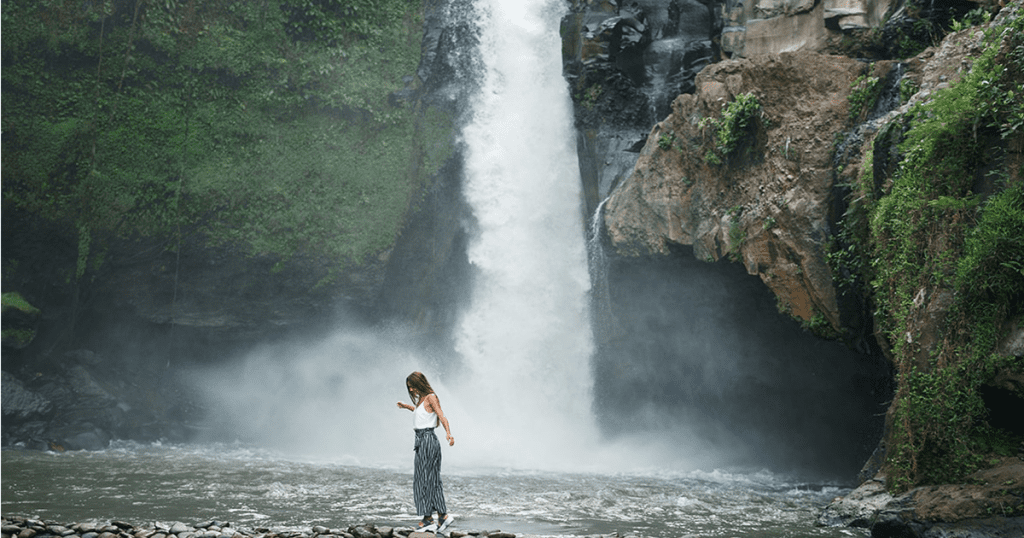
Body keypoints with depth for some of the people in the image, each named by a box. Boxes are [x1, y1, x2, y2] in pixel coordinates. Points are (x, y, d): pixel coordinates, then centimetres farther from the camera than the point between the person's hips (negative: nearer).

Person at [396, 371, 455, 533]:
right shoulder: (421, 399, 15)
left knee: (423, 479, -6)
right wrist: (407, 407, 48)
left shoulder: (431, 397, -10)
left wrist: (449, 433, -35)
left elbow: (442, 417, -20)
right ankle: (442, 515, 9)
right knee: (432, 480, 8)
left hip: (427, 439, -9)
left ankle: (428, 519, -3)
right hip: (422, 440, 9)